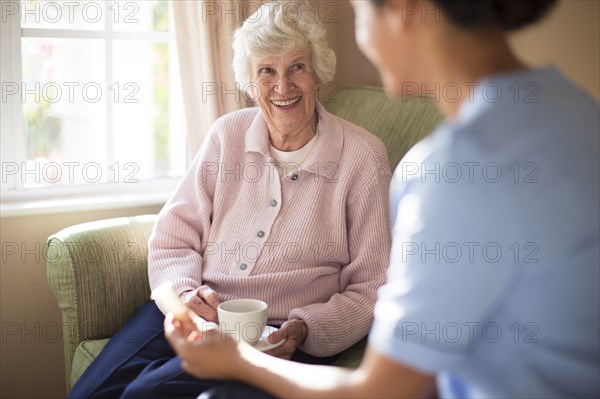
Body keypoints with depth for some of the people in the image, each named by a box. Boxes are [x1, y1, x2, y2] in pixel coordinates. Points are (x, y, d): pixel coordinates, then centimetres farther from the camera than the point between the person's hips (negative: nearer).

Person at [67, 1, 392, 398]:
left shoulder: (363, 156, -3)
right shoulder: (228, 135, 9)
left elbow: (372, 289, -2)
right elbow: (172, 239, 9)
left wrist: (303, 329, -18)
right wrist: (185, 293, -12)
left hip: (277, 338, -3)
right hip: (193, 314, 4)